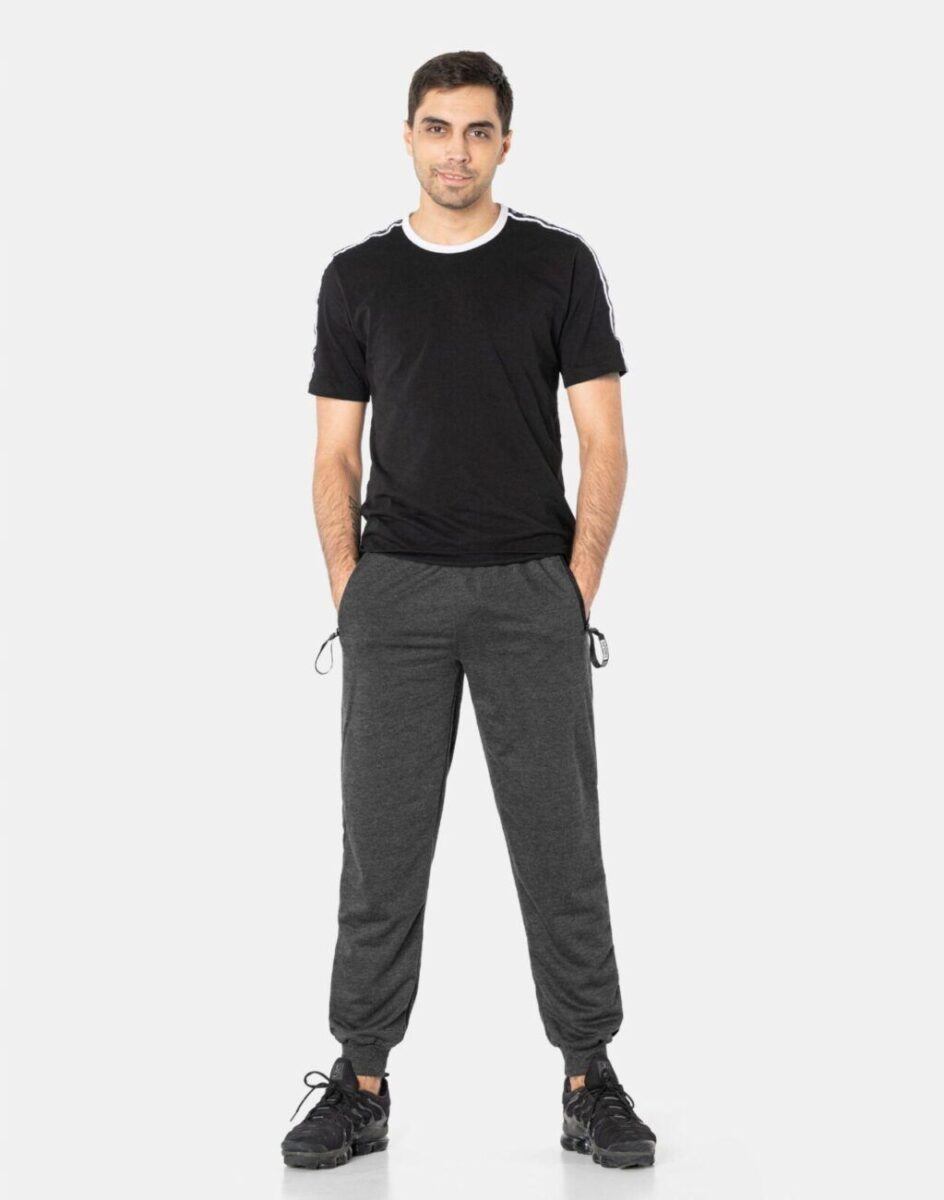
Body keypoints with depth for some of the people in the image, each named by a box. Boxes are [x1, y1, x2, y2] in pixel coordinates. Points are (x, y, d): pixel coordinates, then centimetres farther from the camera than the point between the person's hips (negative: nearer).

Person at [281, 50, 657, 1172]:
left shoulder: (558, 265, 3)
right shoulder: (358, 276, 7)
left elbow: (603, 444, 1)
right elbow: (338, 454, 8)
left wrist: (577, 588, -7)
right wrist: (348, 591, -2)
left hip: (532, 592, -1)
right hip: (397, 594, 1)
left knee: (561, 844, 2)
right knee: (380, 846, 3)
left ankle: (591, 1078, 12)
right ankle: (360, 1081, 12)